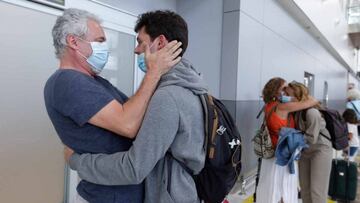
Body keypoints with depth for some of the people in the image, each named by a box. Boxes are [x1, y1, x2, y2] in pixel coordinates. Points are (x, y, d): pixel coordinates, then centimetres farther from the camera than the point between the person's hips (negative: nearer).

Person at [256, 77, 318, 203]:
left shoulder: (269, 105, 1)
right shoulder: (283, 107, -20)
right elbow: (313, 101, -18)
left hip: (271, 151, 7)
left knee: (269, 186, 17)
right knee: (286, 188, 7)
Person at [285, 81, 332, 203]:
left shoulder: (311, 112, -29)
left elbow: (311, 139, -24)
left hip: (320, 151, -7)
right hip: (305, 152, 7)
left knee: (317, 191, -2)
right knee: (304, 189, 15)